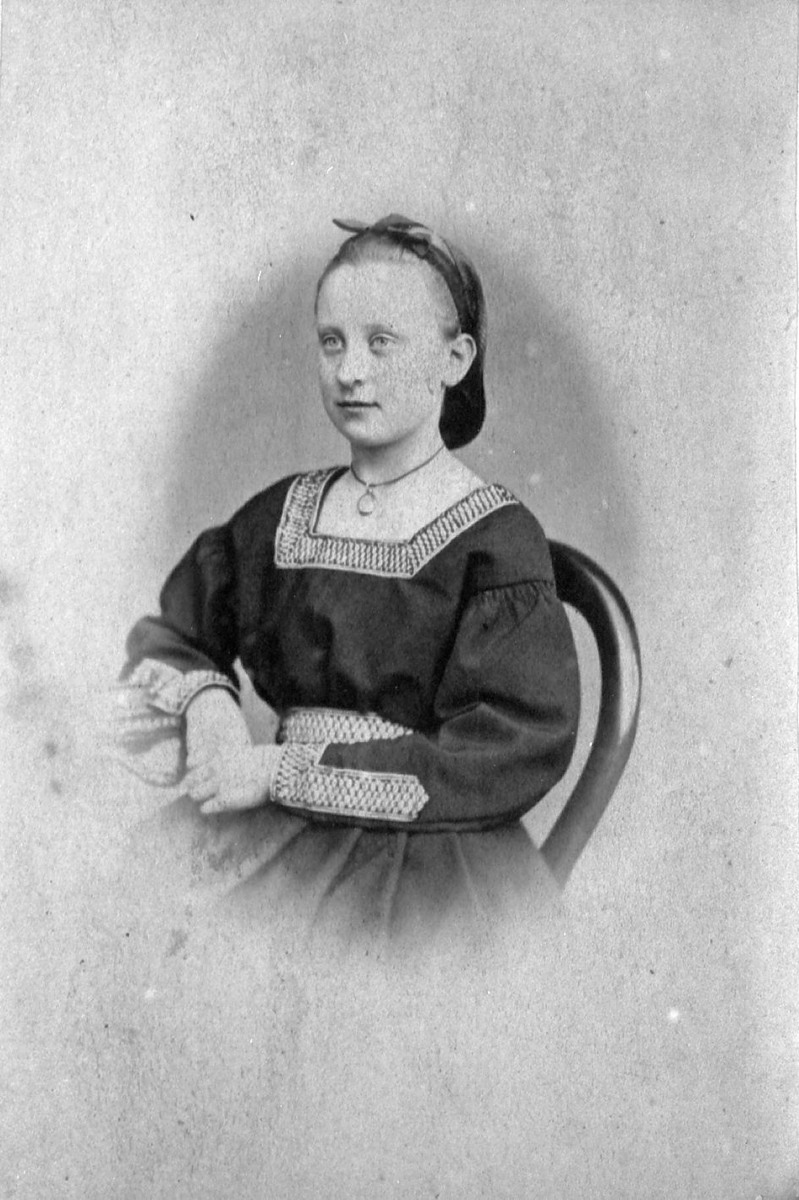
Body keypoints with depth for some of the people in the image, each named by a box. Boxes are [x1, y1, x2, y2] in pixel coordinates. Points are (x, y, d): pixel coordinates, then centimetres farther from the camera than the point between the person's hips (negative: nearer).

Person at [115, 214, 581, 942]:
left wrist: (286, 771, -13)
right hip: (272, 832, 4)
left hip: (430, 845, -4)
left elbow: (516, 756, -12)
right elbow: (166, 636, 19)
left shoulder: (496, 539, -6)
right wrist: (205, 697, -7)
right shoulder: (278, 514, 10)